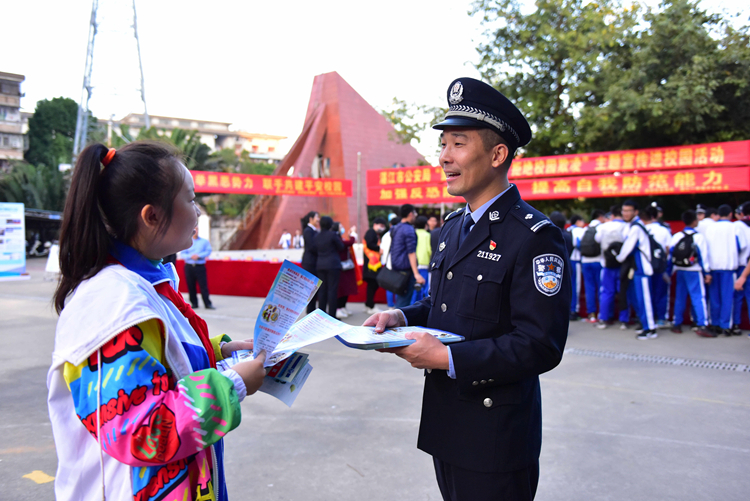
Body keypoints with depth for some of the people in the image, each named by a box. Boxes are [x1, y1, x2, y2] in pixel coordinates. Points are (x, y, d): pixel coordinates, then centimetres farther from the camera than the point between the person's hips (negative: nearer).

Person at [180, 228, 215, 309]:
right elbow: (182, 254, 2)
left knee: (203, 285, -6)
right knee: (191, 286, 3)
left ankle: (207, 304, -4)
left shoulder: (204, 241, 7)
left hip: (200, 267, -1)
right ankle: (194, 303, 13)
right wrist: (191, 256, -14)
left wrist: (198, 255, -11)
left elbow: (208, 251, 0)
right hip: (189, 267, 1)